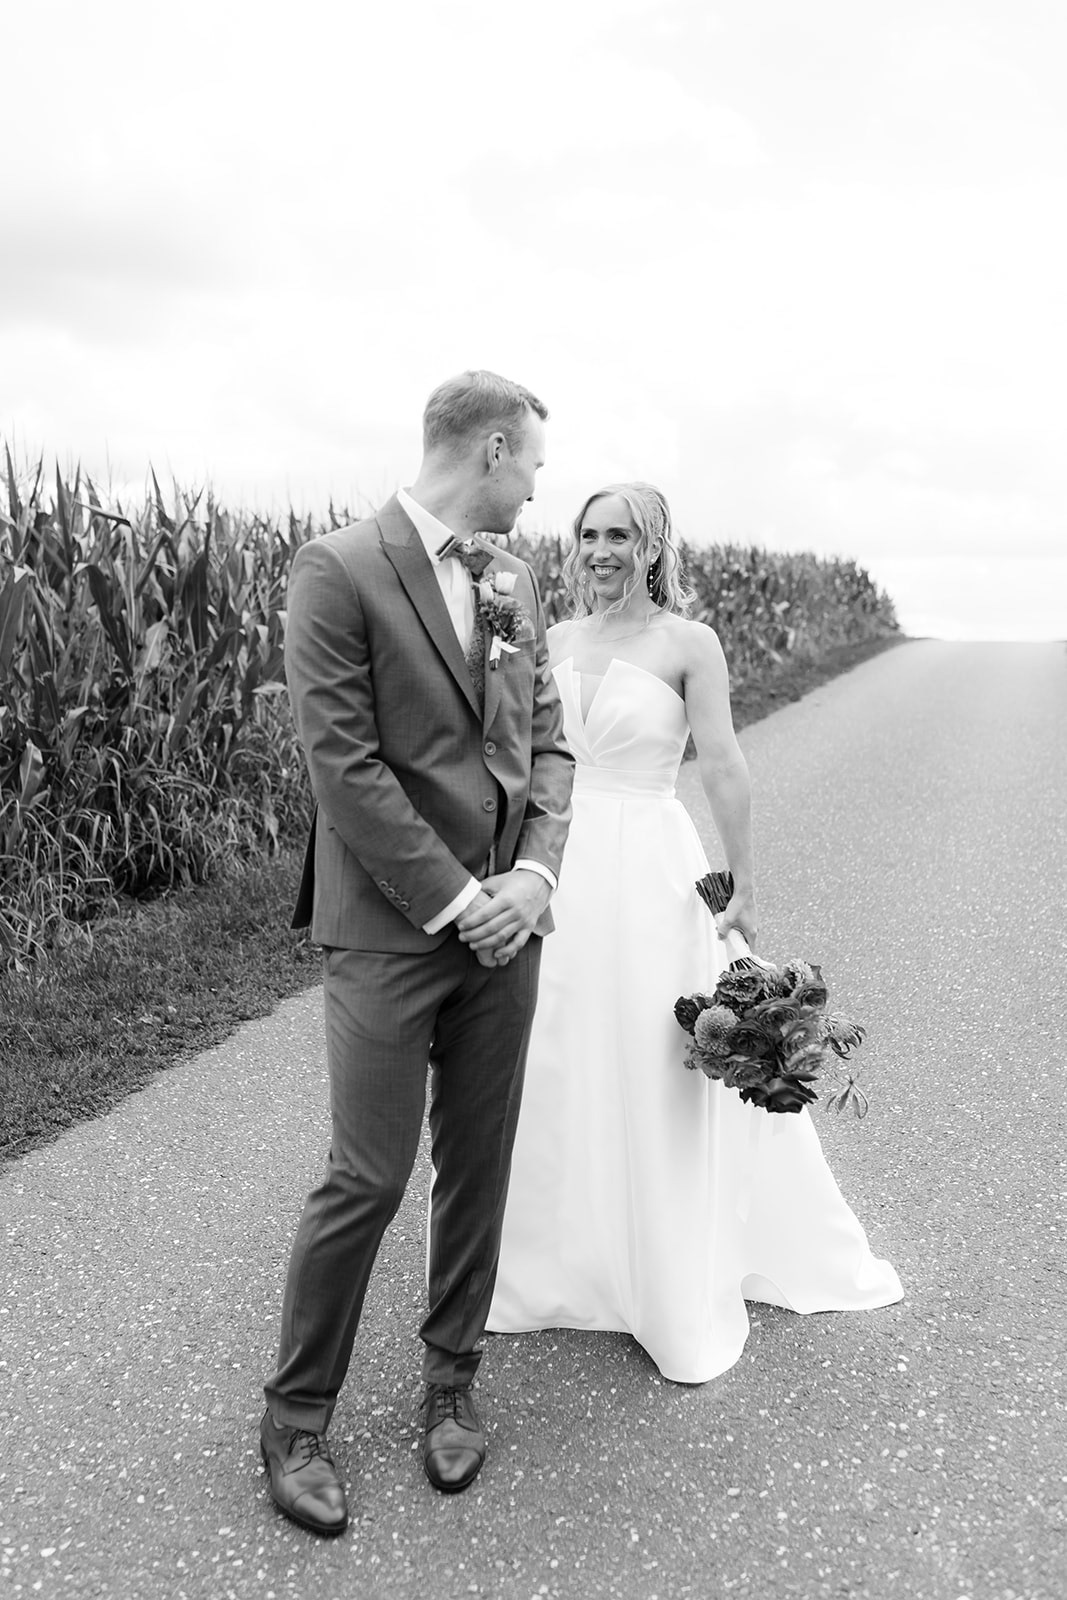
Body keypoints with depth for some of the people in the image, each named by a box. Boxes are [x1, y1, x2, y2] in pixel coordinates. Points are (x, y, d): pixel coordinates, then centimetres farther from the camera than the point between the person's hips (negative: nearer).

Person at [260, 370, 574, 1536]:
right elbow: (342, 762, -15)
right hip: (389, 928, -6)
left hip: (503, 921, 6)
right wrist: (453, 898, -14)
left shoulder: (513, 580, 12)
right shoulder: (338, 570, -9)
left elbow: (546, 738, 11)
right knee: (368, 1180, 0)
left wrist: (535, 871, -5)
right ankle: (295, 1416, 23)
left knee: (478, 1169, 13)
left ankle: (450, 1383, 34)